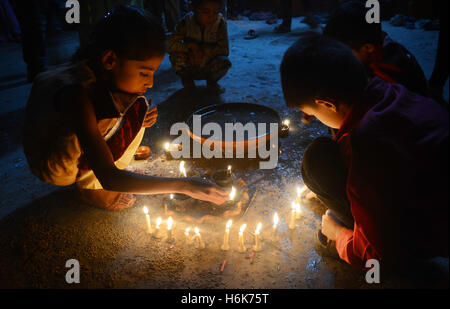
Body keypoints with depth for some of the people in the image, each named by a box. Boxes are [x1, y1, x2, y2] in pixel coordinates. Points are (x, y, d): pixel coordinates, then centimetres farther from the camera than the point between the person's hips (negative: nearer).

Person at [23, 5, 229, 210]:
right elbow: (108, 177, -40)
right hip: (52, 166, -8)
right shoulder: (76, 92, -35)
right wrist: (182, 185, -40)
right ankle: (91, 189, -8)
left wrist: (138, 122, -15)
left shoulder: (101, 72, -12)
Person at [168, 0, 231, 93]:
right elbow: (170, 44, -20)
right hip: (190, 67, 0)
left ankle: (212, 82, 5)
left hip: (208, 68, 0)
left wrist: (202, 50, -28)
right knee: (176, 55, -29)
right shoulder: (186, 22, -15)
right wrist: (191, 46, -32)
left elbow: (224, 50, -19)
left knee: (224, 62, -31)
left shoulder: (220, 23, -16)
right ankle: (187, 78, 5)